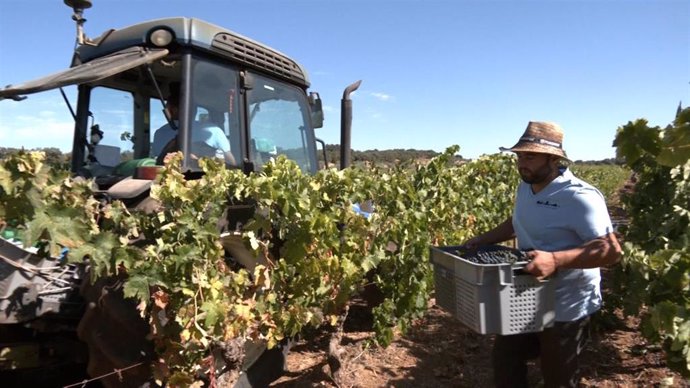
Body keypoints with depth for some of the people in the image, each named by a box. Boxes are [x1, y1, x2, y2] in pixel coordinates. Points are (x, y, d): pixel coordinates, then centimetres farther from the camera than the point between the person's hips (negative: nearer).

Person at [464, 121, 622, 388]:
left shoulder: (580, 197, -25)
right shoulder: (525, 187, 2)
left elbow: (611, 251, -29)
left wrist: (554, 260, -40)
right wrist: (484, 239, 7)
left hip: (566, 310, -7)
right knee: (504, 359, 19)